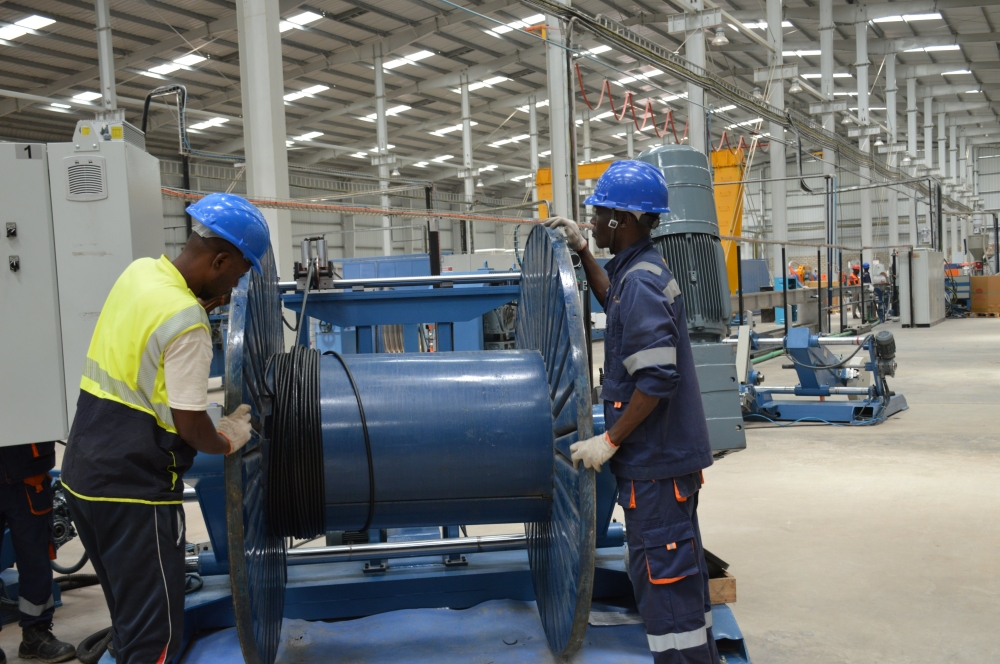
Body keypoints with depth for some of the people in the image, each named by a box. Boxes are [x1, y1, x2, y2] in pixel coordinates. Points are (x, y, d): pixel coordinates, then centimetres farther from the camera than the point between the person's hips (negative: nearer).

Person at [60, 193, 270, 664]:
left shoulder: (140, 270, 3)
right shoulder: (187, 321, -20)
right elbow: (188, 424, -18)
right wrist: (227, 441, 1)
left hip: (84, 473, 9)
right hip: (132, 489, -9)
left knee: (129, 615, 23)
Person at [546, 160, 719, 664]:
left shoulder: (641, 282, -20)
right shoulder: (641, 270, 10)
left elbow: (657, 378, -27)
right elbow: (613, 301, 34)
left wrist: (610, 441, -21)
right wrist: (582, 251, 23)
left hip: (655, 460, -11)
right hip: (671, 452, 11)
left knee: (661, 570, -2)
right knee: (681, 563, 21)